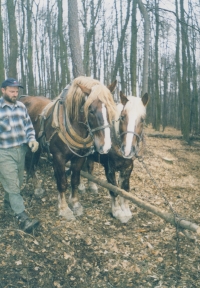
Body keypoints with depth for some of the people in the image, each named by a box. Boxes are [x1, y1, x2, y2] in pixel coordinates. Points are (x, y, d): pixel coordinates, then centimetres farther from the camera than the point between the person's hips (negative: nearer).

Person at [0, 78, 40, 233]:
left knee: (18, 182, 19)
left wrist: (32, 139, -4)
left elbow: (29, 126, 11)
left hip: (21, 150, 6)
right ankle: (22, 218, -5)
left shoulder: (21, 106, 6)